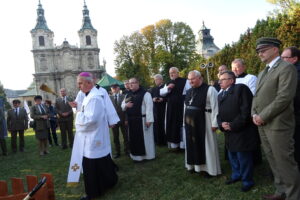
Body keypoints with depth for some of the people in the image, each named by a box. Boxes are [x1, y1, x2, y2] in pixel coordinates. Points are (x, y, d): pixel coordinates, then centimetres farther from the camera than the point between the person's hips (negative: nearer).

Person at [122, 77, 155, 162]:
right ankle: (136, 155, 28)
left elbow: (149, 107, -14)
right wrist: (126, 105, -7)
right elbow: (122, 105, 18)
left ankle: (147, 155, 18)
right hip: (131, 121, 7)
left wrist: (149, 120, -19)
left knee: (144, 138, 3)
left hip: (142, 120, -7)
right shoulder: (128, 94, 13)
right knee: (133, 138, 13)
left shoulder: (145, 94, -9)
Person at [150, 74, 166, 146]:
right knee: (156, 125, 1)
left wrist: (162, 99, -18)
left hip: (163, 109, -4)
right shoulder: (153, 89, 17)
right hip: (155, 109, 4)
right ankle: (158, 141, 10)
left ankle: (164, 141, 8)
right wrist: (153, 99, -8)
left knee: (163, 125, -3)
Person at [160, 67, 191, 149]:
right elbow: (161, 92, 7)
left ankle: (184, 144, 8)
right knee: (172, 126, 8)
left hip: (182, 107, -5)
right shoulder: (168, 83, 15)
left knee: (182, 125, -2)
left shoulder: (184, 81, -2)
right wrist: (168, 88, -10)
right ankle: (175, 144, 18)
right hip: (171, 108, 5)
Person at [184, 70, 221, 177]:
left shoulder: (209, 89, -11)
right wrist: (185, 121, 14)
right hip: (190, 123, 7)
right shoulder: (189, 92, 11)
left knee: (206, 145, 3)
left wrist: (214, 123, -16)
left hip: (204, 122, -6)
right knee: (193, 145, 14)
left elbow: (215, 107, -14)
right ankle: (194, 165, 29)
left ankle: (209, 168, 16)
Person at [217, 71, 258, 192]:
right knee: (232, 155, 20)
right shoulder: (220, 95, 16)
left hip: (242, 131, -8)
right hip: (229, 132, 8)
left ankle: (247, 181, 20)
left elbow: (246, 110, -18)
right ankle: (236, 175, 39)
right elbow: (219, 113, 14)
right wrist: (221, 124, -8)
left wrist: (234, 125, -19)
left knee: (244, 157, 2)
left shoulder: (241, 88, -10)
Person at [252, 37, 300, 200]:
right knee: (274, 162, 16)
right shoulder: (262, 73, 20)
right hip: (262, 125, 8)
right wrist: (254, 114, 2)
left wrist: (263, 116, -16)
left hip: (278, 125, -8)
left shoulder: (286, 68, -8)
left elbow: (284, 97, -18)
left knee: (285, 162, 0)